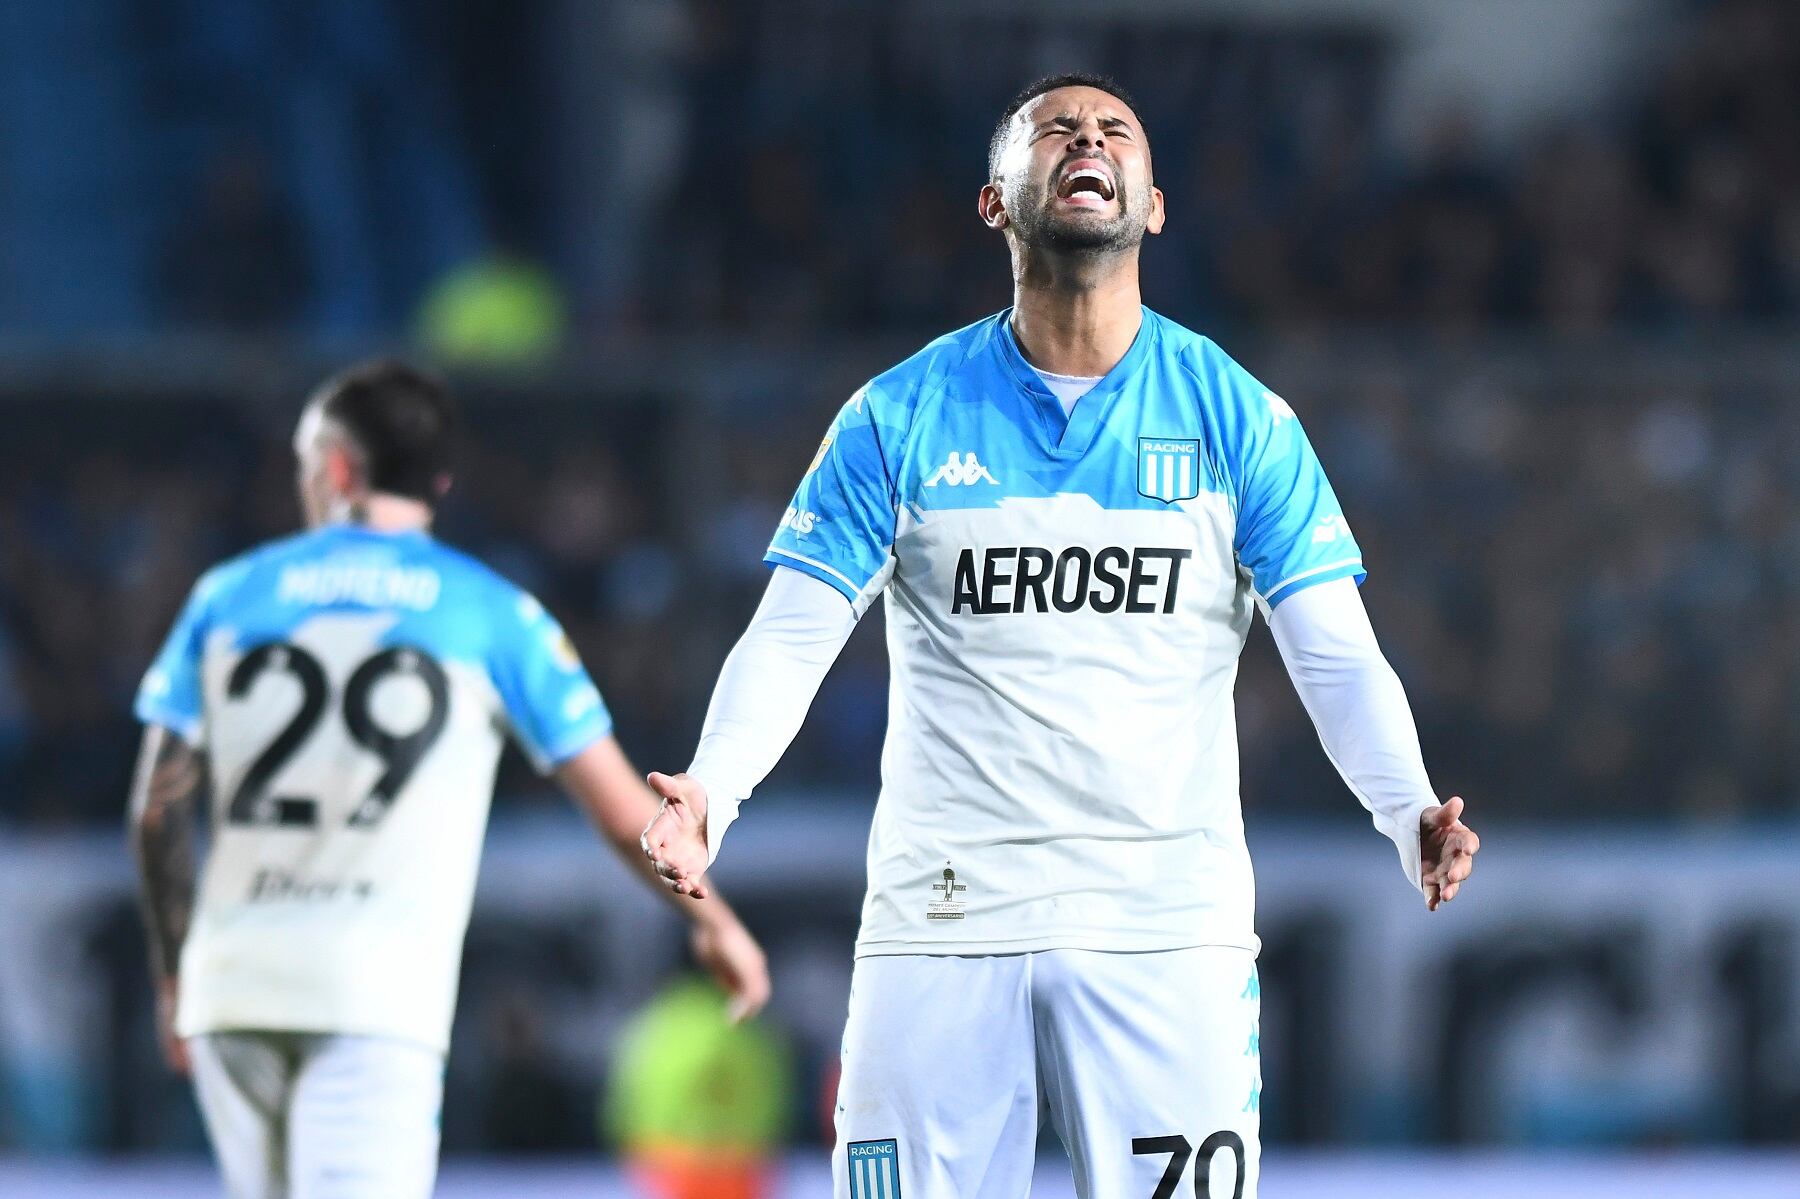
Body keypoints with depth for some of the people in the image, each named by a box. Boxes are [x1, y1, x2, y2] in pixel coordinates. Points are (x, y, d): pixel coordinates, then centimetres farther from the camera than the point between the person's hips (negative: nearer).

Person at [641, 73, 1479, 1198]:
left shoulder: (1237, 418, 4)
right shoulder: (900, 417, 4)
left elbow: (1337, 655, 0)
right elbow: (790, 640, 1)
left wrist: (1412, 813, -18)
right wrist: (711, 789, -18)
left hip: (1165, 930, 0)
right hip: (940, 927, 0)